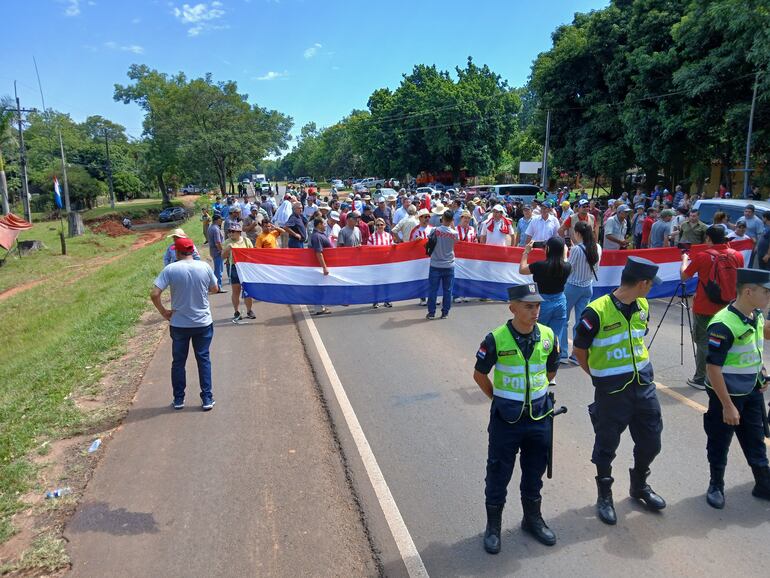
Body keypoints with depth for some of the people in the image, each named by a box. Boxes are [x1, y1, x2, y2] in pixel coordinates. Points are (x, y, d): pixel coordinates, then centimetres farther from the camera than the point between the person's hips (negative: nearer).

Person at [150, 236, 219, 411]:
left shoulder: (170, 269, -11)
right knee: (204, 360, 12)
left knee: (178, 362, 14)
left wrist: (163, 312, -3)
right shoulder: (204, 267, -7)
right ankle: (207, 399, 14)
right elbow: (215, 289, 6)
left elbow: (154, 294, -16)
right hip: (203, 323, 1)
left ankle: (178, 400, 24)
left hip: (179, 324, -1)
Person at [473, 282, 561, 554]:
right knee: (498, 473, 9)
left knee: (534, 472, 19)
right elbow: (480, 374, -3)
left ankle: (533, 519, 40)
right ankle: (493, 526, 28)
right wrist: (498, 398, 5)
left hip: (539, 416, 4)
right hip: (506, 419, -3)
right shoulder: (496, 339, -18)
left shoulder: (548, 336, -6)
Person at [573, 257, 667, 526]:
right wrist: (601, 376, 2)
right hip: (612, 390, -6)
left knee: (651, 442, 17)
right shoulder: (597, 312, -20)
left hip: (643, 384, 6)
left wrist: (641, 368, 11)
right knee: (607, 445, 10)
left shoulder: (642, 307, 1)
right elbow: (579, 350, -9)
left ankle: (639, 485, 43)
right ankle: (604, 495, 32)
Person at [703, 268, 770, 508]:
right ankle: (716, 485, 30)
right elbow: (713, 368, -25)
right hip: (727, 394, -7)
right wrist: (728, 406, -22)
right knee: (719, 443, 11)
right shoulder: (724, 325, -27)